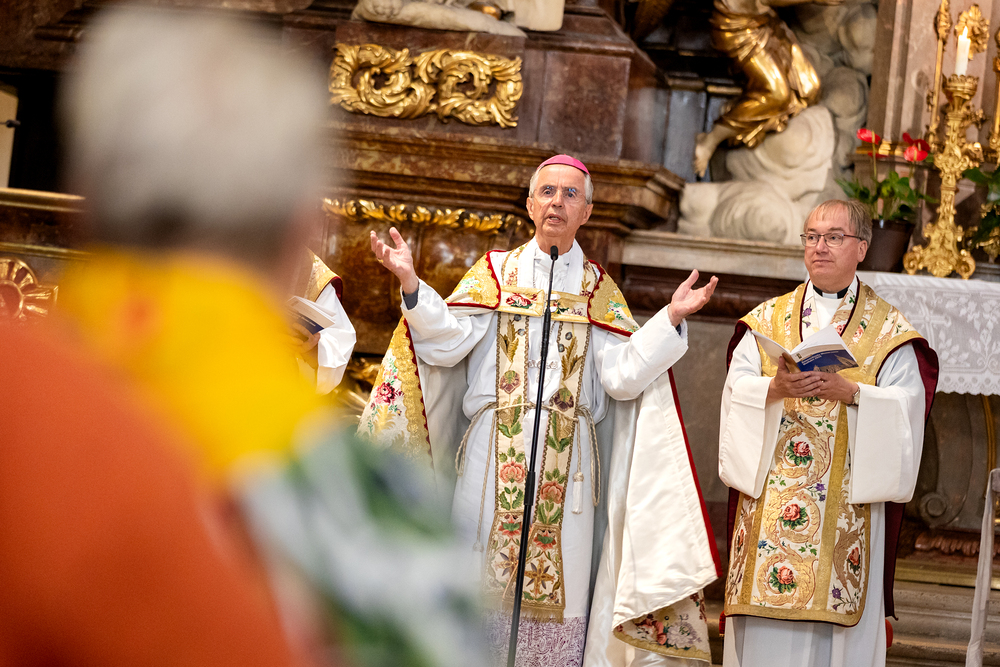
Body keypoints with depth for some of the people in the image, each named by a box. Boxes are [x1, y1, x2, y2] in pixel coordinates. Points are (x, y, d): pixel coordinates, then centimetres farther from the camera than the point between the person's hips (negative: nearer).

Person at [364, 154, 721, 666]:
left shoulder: (598, 289, 14)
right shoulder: (496, 271, 12)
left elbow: (622, 375, 2)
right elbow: (447, 343, -1)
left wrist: (670, 319, -7)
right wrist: (411, 284, -12)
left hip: (567, 456, 1)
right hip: (492, 451, -1)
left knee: (557, 581, -2)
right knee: (484, 577, -3)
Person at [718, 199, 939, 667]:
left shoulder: (889, 333, 7)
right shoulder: (767, 321, 13)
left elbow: (905, 405, -4)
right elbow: (737, 391, 2)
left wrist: (849, 391, -20)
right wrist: (776, 388, -19)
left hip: (846, 502, -2)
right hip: (769, 500, 2)